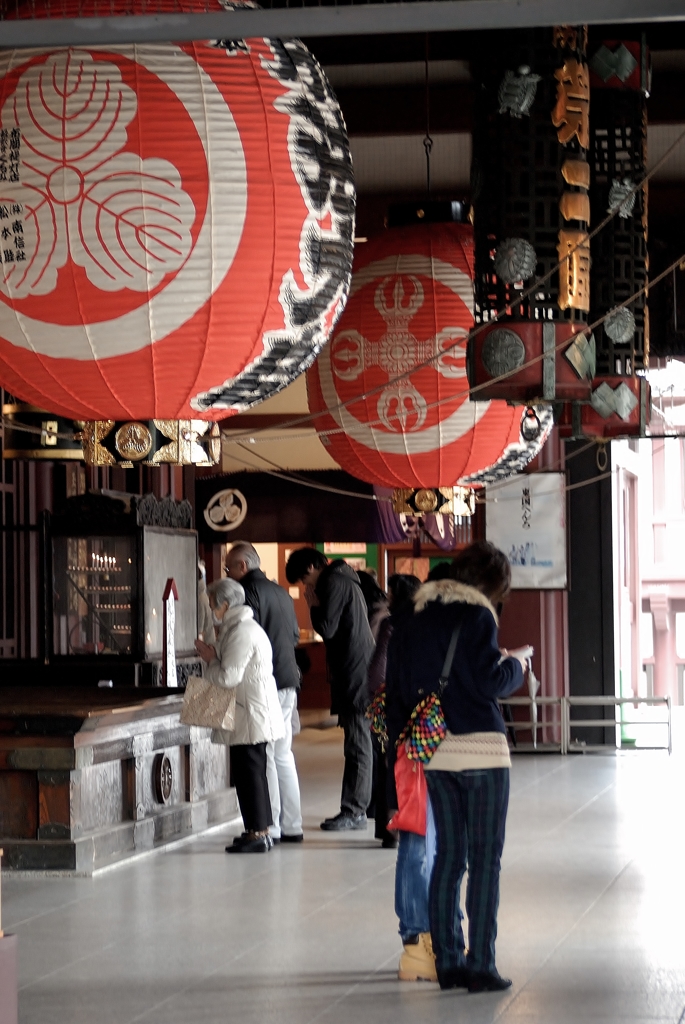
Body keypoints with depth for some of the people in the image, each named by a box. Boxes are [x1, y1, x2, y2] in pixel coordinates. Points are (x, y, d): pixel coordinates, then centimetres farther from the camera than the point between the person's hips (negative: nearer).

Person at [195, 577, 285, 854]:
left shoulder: (242, 633, -18)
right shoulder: (241, 627, 17)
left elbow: (228, 676, -21)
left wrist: (209, 659, -6)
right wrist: (213, 655, 6)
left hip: (250, 717, -11)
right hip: (251, 716, 11)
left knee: (249, 772, -7)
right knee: (249, 773, 14)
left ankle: (258, 834, -4)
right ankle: (259, 830, 19)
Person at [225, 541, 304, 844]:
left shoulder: (249, 591, -11)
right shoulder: (281, 592, 16)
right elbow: (294, 635, 19)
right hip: (288, 680, 9)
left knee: (263, 755, -5)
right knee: (283, 754, 14)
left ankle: (270, 827, -5)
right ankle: (291, 825, 16)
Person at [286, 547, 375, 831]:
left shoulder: (333, 583, -11)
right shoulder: (345, 580, 20)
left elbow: (327, 629, -16)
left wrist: (313, 604, -4)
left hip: (353, 675, -10)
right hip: (358, 673, 10)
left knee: (358, 745, -8)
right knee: (359, 744, 12)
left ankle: (353, 812, -7)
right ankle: (356, 810, 16)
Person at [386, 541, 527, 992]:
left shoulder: (412, 623, 12)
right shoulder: (476, 617, -8)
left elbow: (396, 692, 13)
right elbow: (491, 681, -16)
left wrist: (399, 750, 18)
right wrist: (515, 666, 5)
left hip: (432, 752, 6)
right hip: (480, 750, -6)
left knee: (449, 857, 12)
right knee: (485, 860, -1)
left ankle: (448, 962, 13)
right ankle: (480, 966, -2)